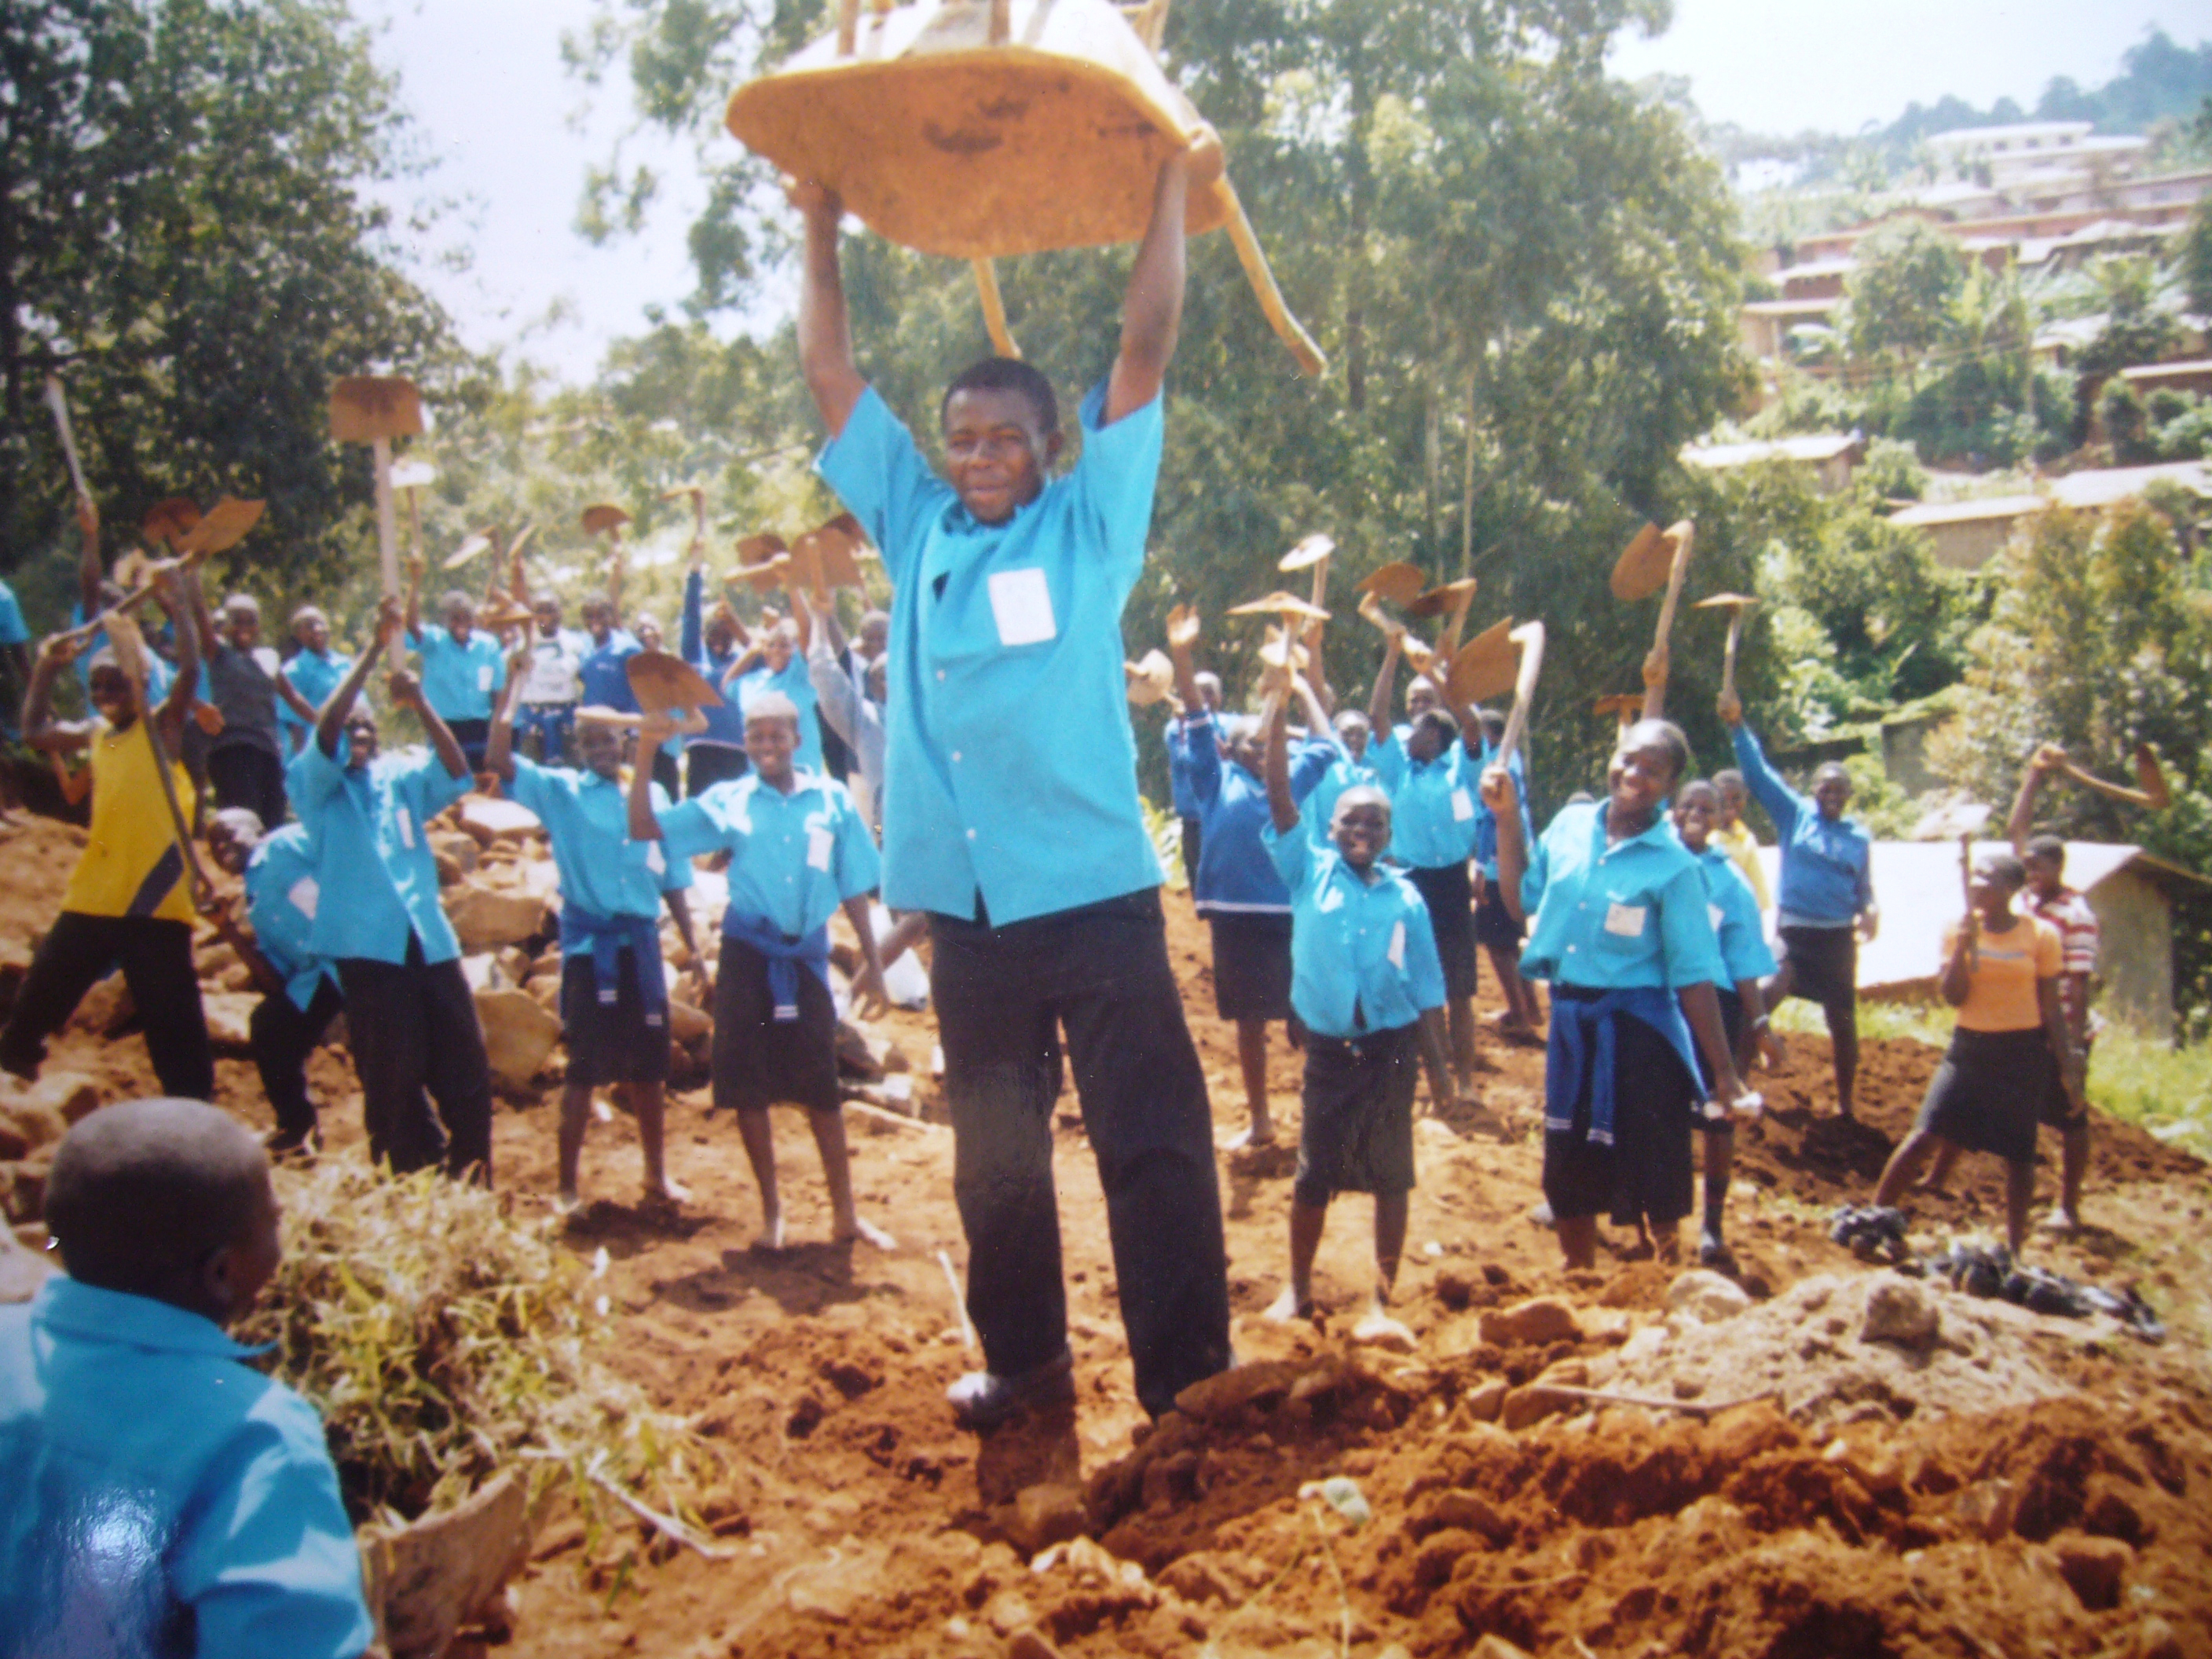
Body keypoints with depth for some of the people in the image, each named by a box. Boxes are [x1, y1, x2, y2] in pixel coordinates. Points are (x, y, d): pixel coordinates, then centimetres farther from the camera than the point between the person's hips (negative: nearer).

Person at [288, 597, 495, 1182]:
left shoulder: (401, 777, 15)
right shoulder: (316, 784, 5)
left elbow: (457, 773, -1)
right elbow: (324, 729, -12)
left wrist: (421, 705, -13)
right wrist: (376, 648, -15)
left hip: (430, 940, 3)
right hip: (367, 947, -3)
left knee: (465, 1067, 2)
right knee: (394, 1075, 1)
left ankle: (473, 1175, 14)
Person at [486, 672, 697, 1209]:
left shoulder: (652, 795, 7)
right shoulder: (561, 792, -1)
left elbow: (672, 877, 12)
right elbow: (499, 760, -15)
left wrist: (691, 943, 9)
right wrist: (516, 682, -15)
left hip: (642, 940, 3)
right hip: (589, 941, -3)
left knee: (649, 1064, 11)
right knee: (586, 1067, 1)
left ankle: (657, 1174, 25)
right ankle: (567, 1186, 11)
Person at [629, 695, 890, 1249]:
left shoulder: (832, 801, 0)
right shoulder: (728, 803, -1)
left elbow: (853, 888, 5)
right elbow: (644, 829, -6)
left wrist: (871, 962, 6)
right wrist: (646, 753, -15)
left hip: (807, 954, 0)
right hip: (748, 954, 0)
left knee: (822, 1088, 6)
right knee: (750, 1088, 5)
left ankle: (845, 1214, 17)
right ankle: (771, 1211, 20)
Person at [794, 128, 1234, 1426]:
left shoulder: (1089, 527, 3)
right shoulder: (919, 528, 11)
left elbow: (1146, 354, -3)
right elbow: (833, 374, 14)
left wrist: (1174, 194, -4)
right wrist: (824, 232, 13)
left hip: (1096, 888, -4)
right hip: (969, 897, 4)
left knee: (1151, 1139, -2)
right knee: (994, 1149, 15)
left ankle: (1187, 1379, 6)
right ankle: (1025, 1360, 30)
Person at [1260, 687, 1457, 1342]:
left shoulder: (1405, 897, 0)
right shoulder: (1309, 873, -1)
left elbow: (1425, 987, 4)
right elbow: (1280, 797, -10)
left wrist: (1438, 1064, 0)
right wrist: (1279, 707, -17)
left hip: (1389, 1047, 0)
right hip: (1328, 1046, 0)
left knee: (1390, 1176, 4)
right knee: (1314, 1173, 8)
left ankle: (1381, 1303, 12)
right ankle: (1298, 1289, 24)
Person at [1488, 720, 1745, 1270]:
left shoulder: (1674, 867, -12)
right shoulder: (1570, 824, 1)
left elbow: (1694, 977, -12)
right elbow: (1523, 901, 11)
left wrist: (1724, 1071, -12)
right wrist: (1507, 817, 5)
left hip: (1638, 1027, -5)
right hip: (1569, 1019, 5)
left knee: (1653, 1174, 5)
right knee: (1568, 1176, 18)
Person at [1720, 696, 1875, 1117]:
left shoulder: (1860, 837, 7)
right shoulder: (1794, 814, 3)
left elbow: (1864, 889, 14)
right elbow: (1759, 774, -3)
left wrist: (1870, 911, -8)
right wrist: (1738, 728, -12)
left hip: (1838, 936, 2)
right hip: (1794, 929, -2)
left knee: (1843, 1021, 7)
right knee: (1770, 992, -24)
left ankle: (1844, 1106, 21)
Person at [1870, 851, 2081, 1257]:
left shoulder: (2041, 935, -4)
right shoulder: (1960, 929, 0)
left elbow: (2051, 1008, 1)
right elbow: (1953, 997, -4)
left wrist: (2067, 1066, -1)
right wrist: (1964, 945, -16)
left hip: (2023, 1052, -1)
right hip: (1970, 1045, 1)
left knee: (2018, 1152, 4)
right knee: (1926, 1135, -8)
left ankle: (2015, 1248, 17)